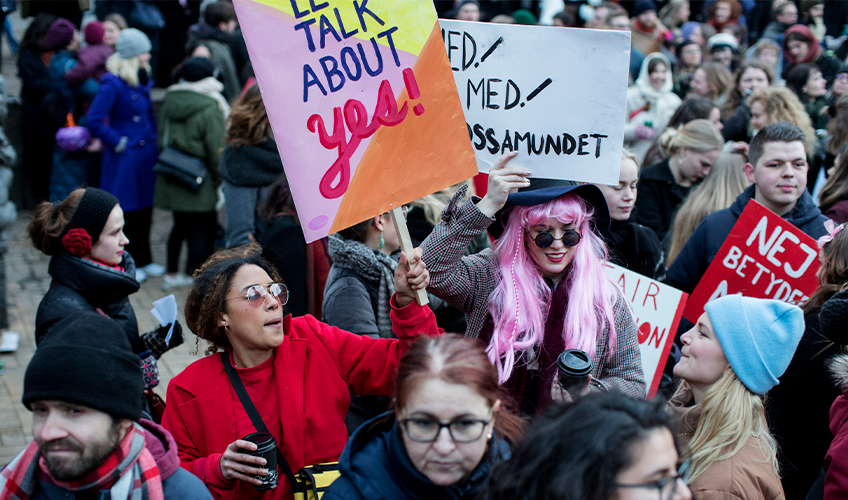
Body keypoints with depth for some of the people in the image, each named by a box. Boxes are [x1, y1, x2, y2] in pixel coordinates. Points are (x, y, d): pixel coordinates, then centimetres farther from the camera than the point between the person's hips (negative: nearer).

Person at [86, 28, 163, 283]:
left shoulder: (141, 79, 8)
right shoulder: (113, 84, -18)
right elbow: (94, 121, -22)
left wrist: (153, 139, 12)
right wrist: (117, 142, -16)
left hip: (146, 154, 8)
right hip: (125, 157, -8)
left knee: (145, 208, 15)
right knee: (126, 211, 2)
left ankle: (143, 260, 27)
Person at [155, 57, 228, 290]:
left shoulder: (168, 104, 5)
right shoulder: (210, 110, -16)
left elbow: (161, 141, 14)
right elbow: (217, 150, -14)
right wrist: (220, 180, -4)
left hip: (171, 179, 7)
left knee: (180, 225, 20)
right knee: (201, 229, 2)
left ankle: (172, 274, 27)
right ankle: (195, 276, 3)